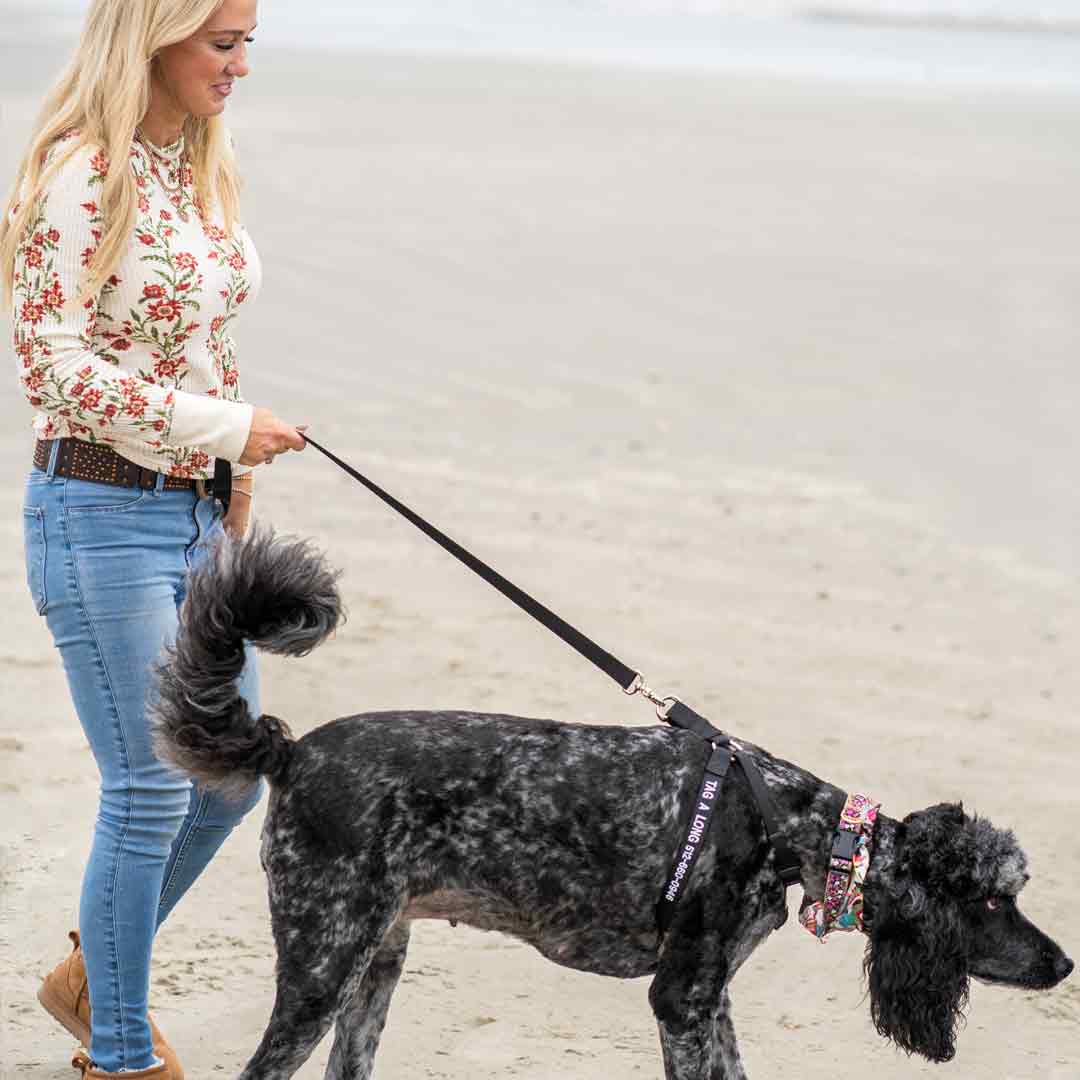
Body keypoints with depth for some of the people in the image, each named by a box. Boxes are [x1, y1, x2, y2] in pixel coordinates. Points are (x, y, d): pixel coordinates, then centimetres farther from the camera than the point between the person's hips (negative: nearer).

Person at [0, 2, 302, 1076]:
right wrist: (226, 427, -18)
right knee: (150, 790, -2)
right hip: (102, 512, -8)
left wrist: (236, 486, 16)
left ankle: (92, 975, 34)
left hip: (193, 510, 8)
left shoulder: (203, 163, 10)